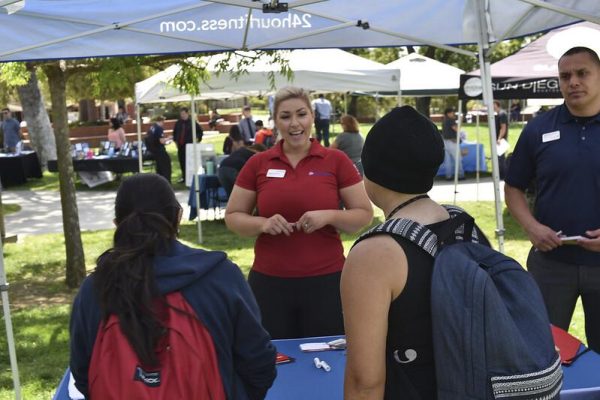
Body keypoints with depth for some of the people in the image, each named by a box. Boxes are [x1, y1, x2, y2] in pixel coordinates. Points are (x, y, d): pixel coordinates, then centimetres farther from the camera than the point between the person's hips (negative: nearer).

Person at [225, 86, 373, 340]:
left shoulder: (336, 161, 0)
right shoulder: (257, 164, 3)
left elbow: (364, 215, 2)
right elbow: (232, 217, 8)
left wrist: (330, 216, -16)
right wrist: (263, 223, -11)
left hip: (326, 280, -1)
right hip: (269, 282, 1)